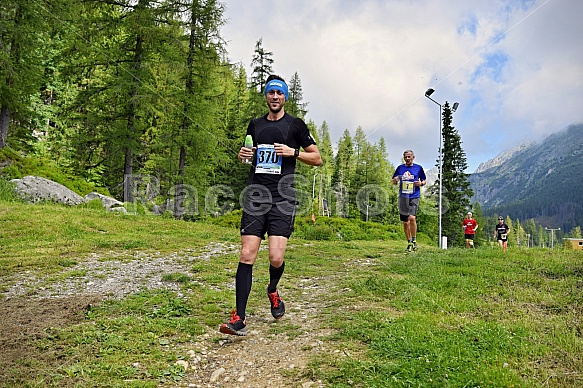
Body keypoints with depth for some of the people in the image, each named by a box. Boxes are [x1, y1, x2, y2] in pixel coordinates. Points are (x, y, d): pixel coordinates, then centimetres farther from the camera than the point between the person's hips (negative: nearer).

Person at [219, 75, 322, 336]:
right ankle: (239, 319, -1)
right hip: (255, 197, 3)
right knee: (246, 256, -6)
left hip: (282, 199, -3)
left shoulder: (295, 125, 6)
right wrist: (242, 155, 7)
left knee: (276, 258, -10)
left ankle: (273, 291, 26)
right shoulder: (255, 125, 17)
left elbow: (317, 158, 7)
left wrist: (293, 152, -9)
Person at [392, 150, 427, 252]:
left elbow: (424, 180, 14)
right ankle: (409, 242, 21)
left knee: (412, 218, -22)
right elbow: (394, 182, 16)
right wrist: (395, 180, -7)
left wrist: (421, 183, -8)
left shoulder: (418, 168, 5)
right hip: (403, 197, 3)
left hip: (414, 197, -3)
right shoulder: (400, 168, 10)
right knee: (405, 222, 6)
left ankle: (414, 240, -5)